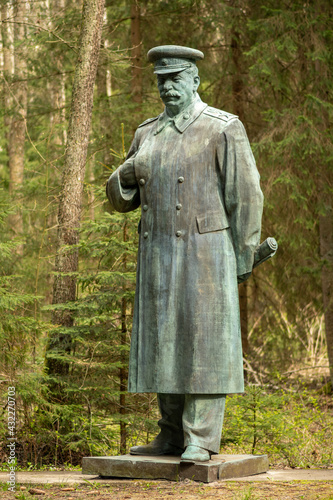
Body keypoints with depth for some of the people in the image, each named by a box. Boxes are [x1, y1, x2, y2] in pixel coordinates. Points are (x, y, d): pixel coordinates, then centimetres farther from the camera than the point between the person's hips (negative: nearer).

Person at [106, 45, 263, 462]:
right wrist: (125, 176, -7)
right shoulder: (147, 133, 14)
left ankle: (201, 440, -3)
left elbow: (246, 194, -5)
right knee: (163, 343, 6)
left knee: (204, 343, -5)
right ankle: (172, 435, 13)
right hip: (157, 254, 6)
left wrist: (244, 256, -9)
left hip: (205, 251, -6)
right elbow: (122, 198, 17)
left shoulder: (224, 129, -4)